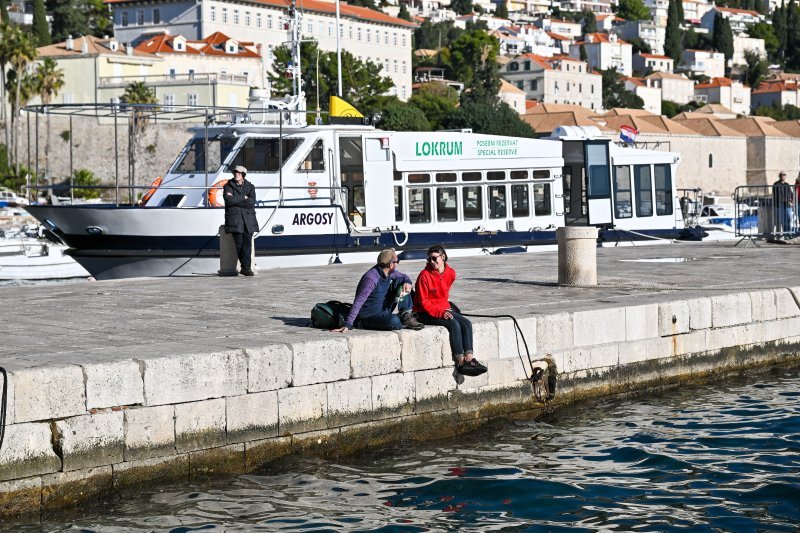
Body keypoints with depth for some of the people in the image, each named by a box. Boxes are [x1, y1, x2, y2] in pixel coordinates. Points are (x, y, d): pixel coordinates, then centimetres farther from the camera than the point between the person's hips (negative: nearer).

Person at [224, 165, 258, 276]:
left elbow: (251, 202, -5)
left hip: (248, 220, 1)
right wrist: (243, 198, -5)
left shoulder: (250, 187, 13)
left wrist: (236, 200, -7)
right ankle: (246, 266, -5)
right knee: (239, 243, -11)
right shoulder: (228, 186, 9)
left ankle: (245, 267, -17)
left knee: (247, 242, -13)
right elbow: (229, 200, -11)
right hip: (234, 219, -1)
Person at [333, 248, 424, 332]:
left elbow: (404, 277, 18)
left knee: (401, 281, -1)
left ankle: (406, 315, -6)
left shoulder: (390, 272, -1)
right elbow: (358, 302, -31)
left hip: (383, 312, 8)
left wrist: (407, 282, -9)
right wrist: (347, 325, -37)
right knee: (394, 321, -38)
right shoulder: (371, 278, -26)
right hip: (368, 317, -8)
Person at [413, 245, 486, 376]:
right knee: (454, 324, -28)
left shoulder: (450, 273, 4)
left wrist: (446, 308, 12)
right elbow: (423, 301, -14)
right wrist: (439, 313, -23)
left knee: (466, 323, -17)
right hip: (426, 313, -6)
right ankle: (461, 362, -30)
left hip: (444, 310, 6)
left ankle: (469, 358, -27)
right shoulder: (425, 275, -14)